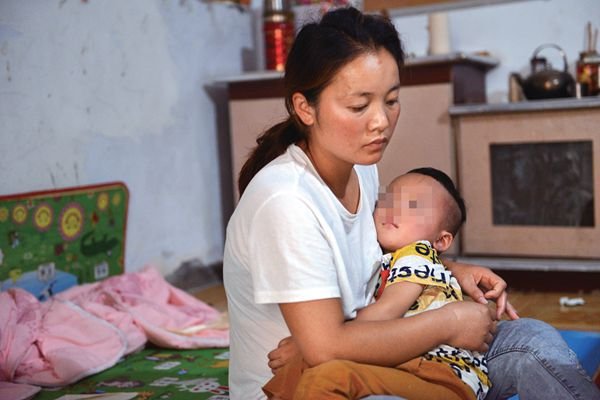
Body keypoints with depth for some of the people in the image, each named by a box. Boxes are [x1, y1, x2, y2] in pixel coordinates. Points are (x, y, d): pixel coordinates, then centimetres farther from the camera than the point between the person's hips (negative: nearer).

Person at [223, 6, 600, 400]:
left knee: (534, 339, -7)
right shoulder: (284, 201, -26)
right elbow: (327, 348, -29)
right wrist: (450, 322, -19)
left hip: (364, 368, 8)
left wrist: (451, 270, 0)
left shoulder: (362, 167, 1)